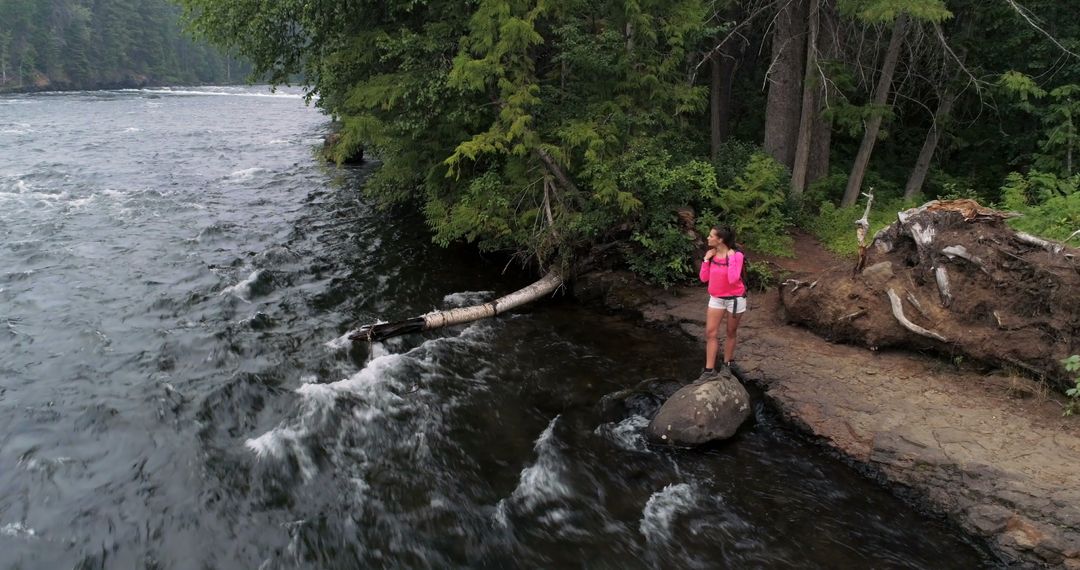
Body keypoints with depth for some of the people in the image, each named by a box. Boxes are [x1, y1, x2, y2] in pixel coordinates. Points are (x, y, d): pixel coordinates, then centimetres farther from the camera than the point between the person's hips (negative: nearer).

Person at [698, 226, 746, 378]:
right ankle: (709, 369, 5)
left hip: (735, 298, -5)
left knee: (731, 333, 12)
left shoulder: (736, 255, -18)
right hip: (716, 298, 5)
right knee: (710, 333, 0)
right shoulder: (712, 254, -2)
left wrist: (731, 258, -27)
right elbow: (703, 278, -1)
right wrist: (706, 259, -9)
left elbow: (733, 279, -28)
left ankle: (727, 364, 27)